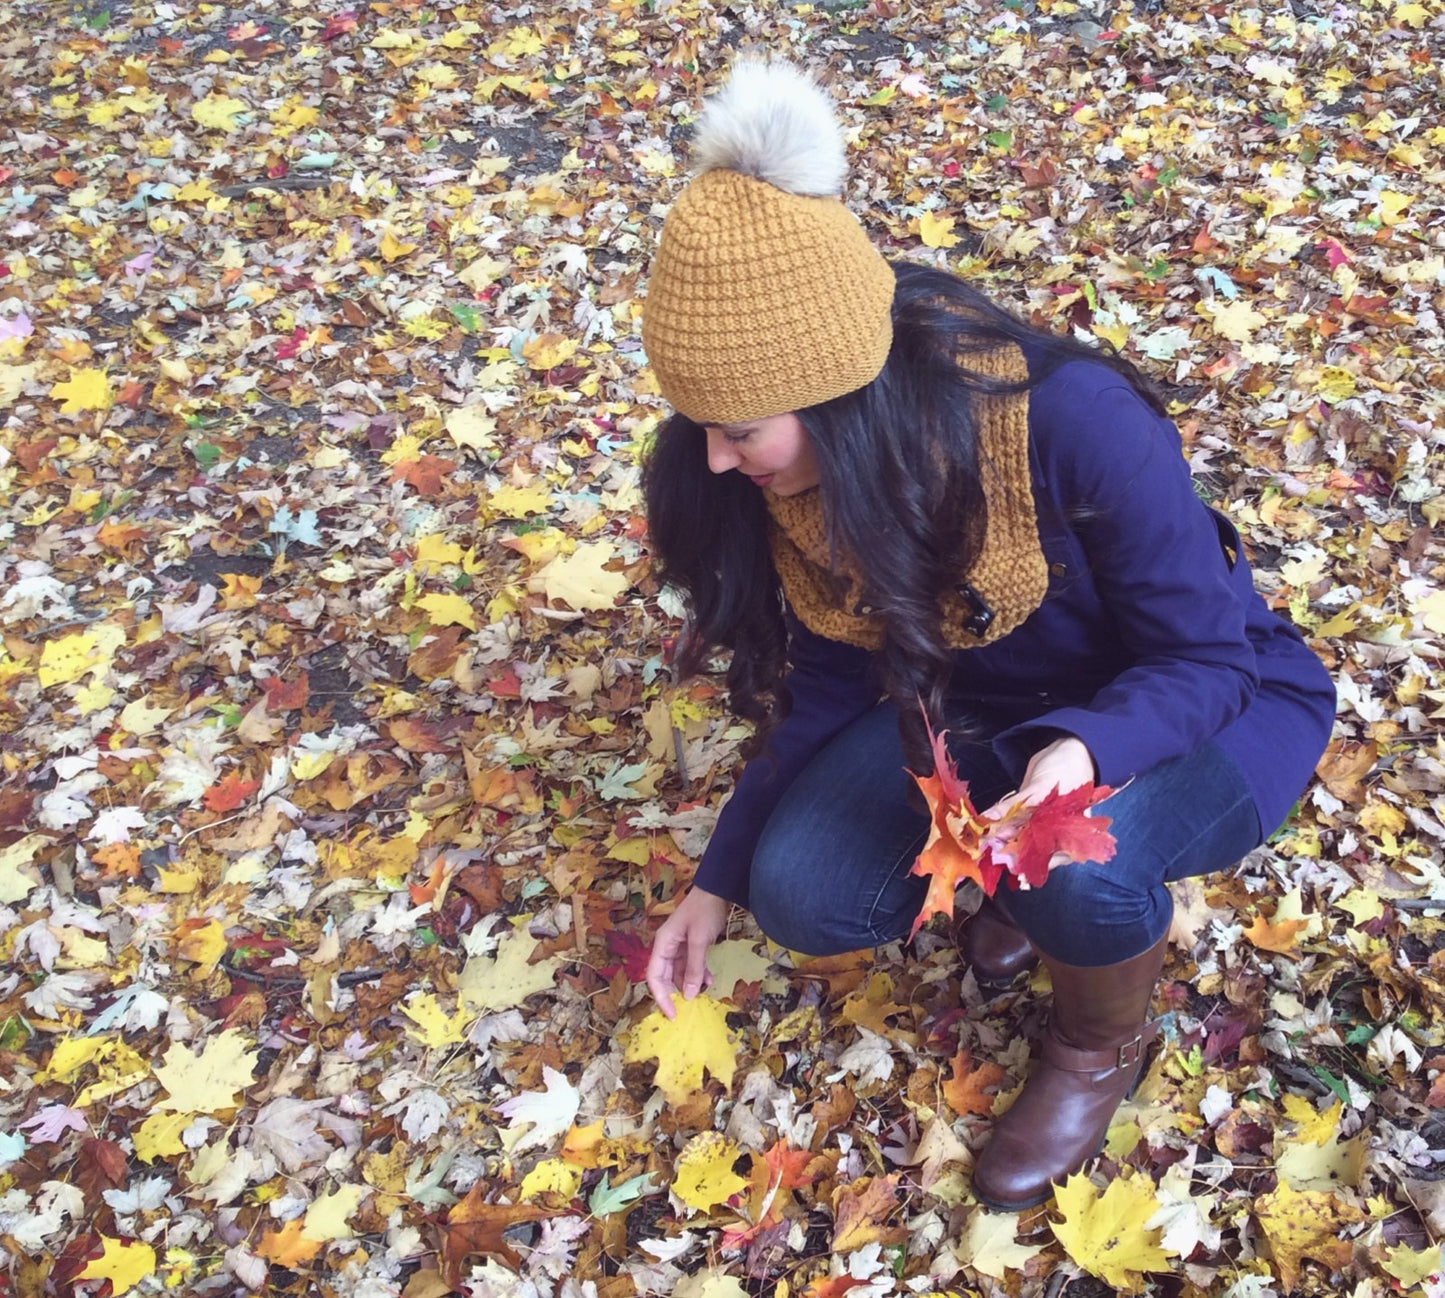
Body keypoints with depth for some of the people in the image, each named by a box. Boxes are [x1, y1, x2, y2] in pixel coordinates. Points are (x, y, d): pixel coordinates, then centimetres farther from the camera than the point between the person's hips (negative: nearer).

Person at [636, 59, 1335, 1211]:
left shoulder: (1074, 419, -34)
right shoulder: (796, 473, -16)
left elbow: (1205, 658, -23)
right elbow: (829, 691, -2)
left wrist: (1082, 753, -44)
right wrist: (720, 880, -3)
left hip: (1203, 714, -4)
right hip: (981, 710, 5)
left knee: (1076, 859, -37)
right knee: (803, 893, -18)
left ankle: (1104, 1041, 0)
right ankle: (1030, 880, 11)